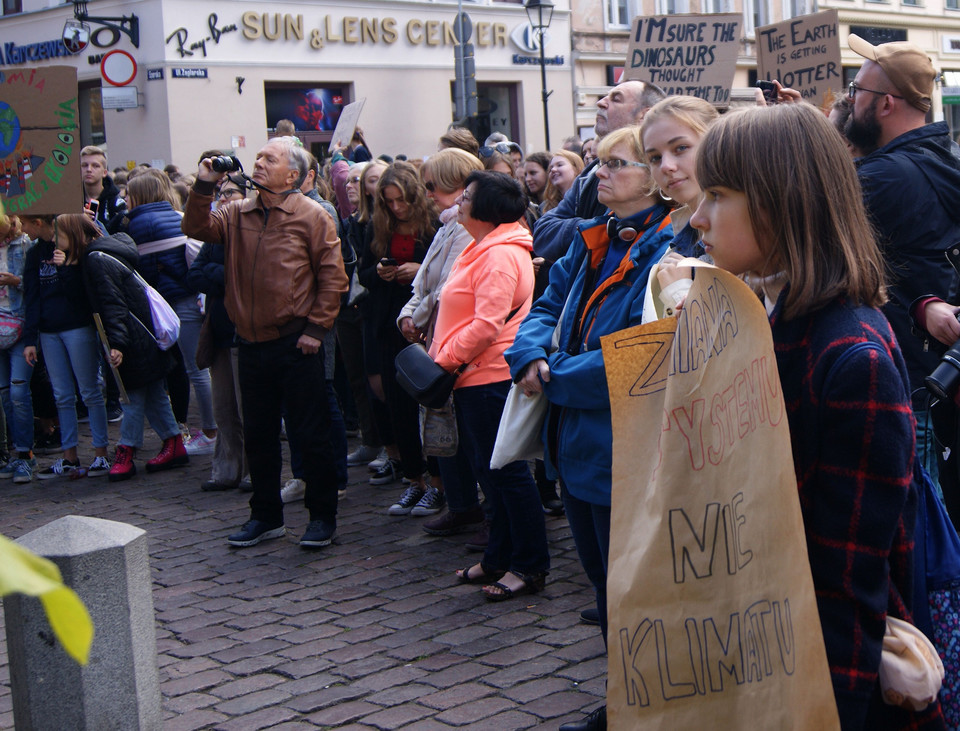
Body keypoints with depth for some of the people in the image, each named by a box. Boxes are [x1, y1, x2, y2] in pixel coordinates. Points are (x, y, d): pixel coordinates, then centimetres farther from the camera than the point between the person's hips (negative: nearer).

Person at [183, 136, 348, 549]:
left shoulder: (311, 216, -4)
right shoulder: (238, 214, 10)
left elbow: (333, 276, -5)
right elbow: (198, 229, -1)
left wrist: (316, 328, -10)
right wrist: (204, 187, -11)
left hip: (295, 344, -5)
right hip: (252, 343, 5)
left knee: (311, 432, 2)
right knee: (257, 433, 13)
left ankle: (322, 517, 14)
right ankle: (266, 516, 27)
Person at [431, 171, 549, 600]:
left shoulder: (500, 255, -17)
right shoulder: (481, 250, 18)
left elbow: (487, 323, -24)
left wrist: (445, 359, -17)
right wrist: (443, 357, 14)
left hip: (492, 377, -11)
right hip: (473, 376, 11)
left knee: (505, 470, -5)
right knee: (489, 471, 16)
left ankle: (529, 567, 2)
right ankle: (499, 559, 26)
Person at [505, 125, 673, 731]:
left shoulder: (667, 250, -18)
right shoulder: (592, 242, 10)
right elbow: (549, 304, 14)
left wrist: (554, 377, -16)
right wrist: (531, 354, -7)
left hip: (623, 449, -9)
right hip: (577, 447, 9)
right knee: (603, 583, 20)